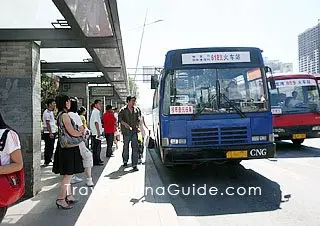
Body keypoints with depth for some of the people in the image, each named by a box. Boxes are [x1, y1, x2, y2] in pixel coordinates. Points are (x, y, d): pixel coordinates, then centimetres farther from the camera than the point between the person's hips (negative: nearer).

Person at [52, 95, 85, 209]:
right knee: (68, 174, -3)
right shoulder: (65, 115, -18)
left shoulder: (60, 115, 12)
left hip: (64, 147, 10)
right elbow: (72, 132, -20)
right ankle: (61, 199, 3)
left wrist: (79, 133, 7)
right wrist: (81, 134, -2)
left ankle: (68, 195, 27)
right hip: (68, 148, -10)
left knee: (67, 174, 17)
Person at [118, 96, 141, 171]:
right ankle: (125, 161, 32)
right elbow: (120, 119, -4)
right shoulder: (123, 110, 1)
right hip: (126, 131, -2)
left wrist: (137, 126, 7)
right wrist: (125, 124, -19)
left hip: (134, 131, 2)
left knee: (135, 147, -5)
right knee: (126, 146, 9)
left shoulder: (136, 109, 11)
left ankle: (134, 164, -3)